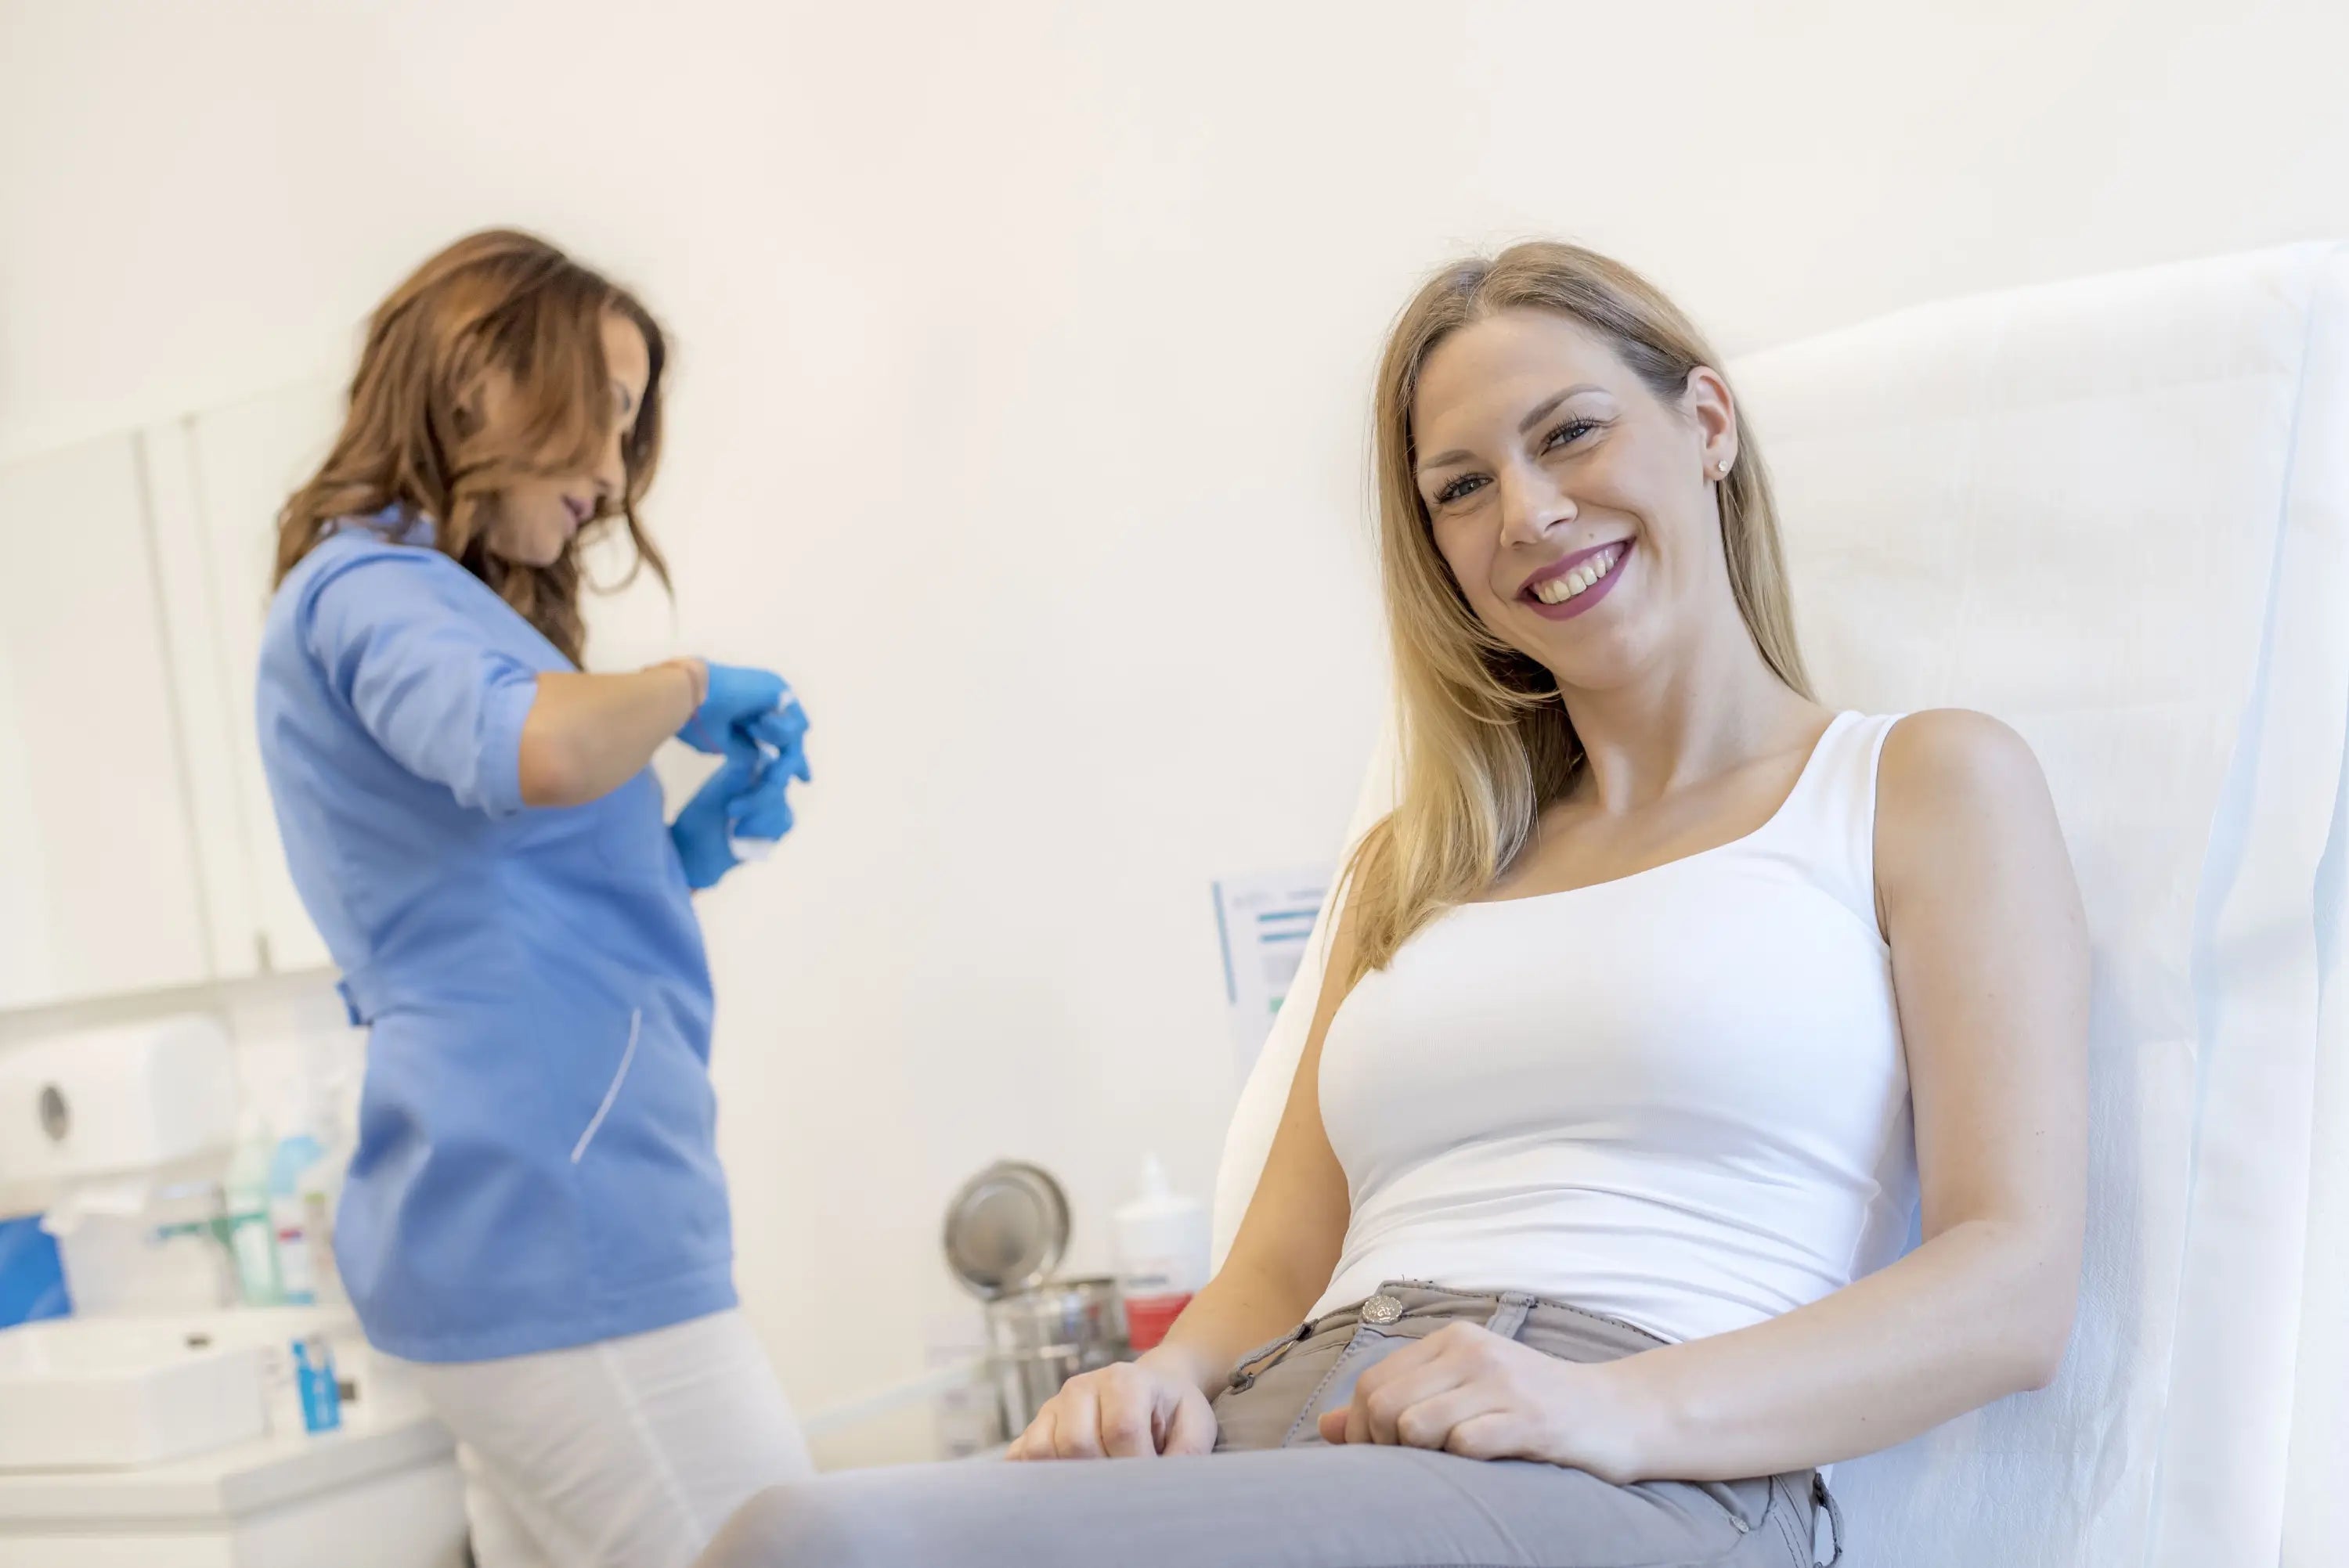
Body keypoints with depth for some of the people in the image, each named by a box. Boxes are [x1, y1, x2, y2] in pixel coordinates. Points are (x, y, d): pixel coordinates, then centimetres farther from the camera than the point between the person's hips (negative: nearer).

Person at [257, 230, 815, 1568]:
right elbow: (541, 749, -31)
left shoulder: (392, 593, 22)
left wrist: (684, 854, 10)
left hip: (514, 1213, 10)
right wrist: (690, 689, -11)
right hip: (554, 1216, -10)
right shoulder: (370, 584, -8)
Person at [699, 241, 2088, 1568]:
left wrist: (1629, 1406, -16)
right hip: (1283, 1448, 5)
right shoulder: (1418, 864, 28)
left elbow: (2014, 1288, 0)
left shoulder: (1927, 787, 13)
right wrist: (1166, 1380, -3)